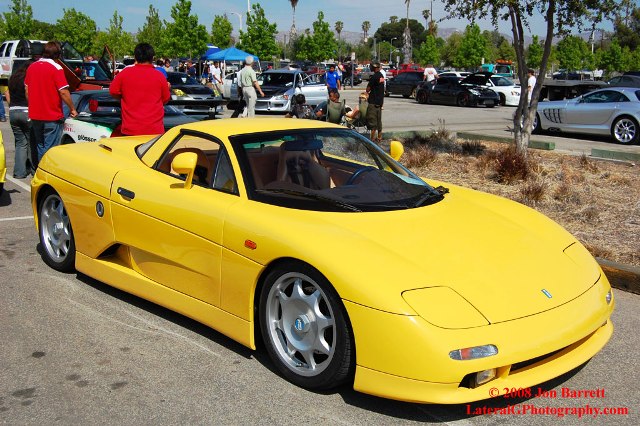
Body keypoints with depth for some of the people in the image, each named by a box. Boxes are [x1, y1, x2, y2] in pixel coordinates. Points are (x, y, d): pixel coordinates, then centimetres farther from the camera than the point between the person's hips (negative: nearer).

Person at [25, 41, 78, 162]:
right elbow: (63, 92, -18)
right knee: (50, 150, 0)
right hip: (52, 116, -6)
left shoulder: (31, 67, 7)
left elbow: (27, 91, 13)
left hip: (35, 116, 6)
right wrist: (72, 109, -5)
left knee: (40, 147, 18)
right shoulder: (56, 68, -13)